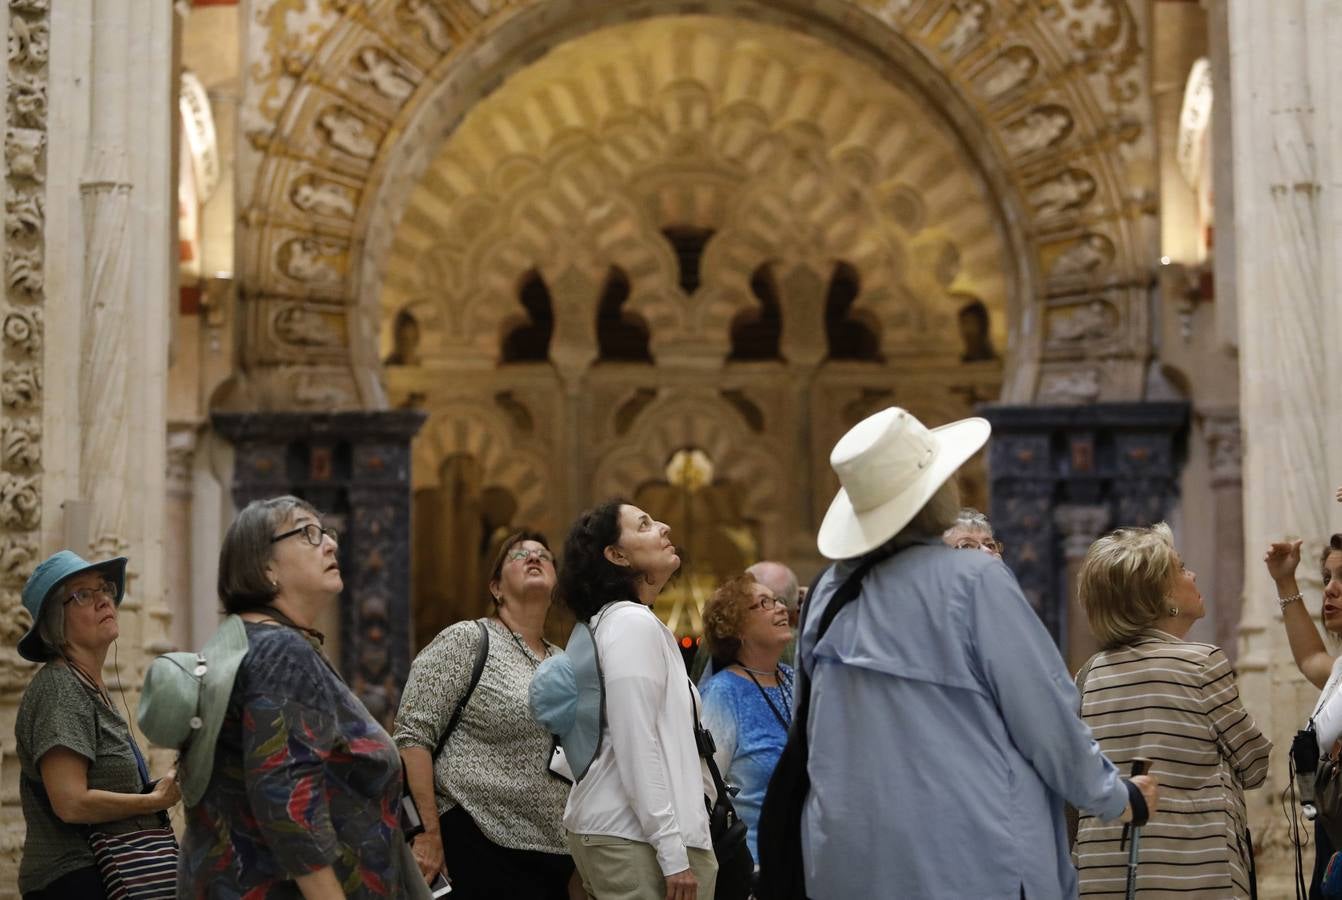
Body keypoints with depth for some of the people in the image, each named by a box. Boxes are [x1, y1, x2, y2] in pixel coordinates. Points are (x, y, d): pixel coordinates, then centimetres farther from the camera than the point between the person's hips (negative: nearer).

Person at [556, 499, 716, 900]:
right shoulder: (635, 624, -10)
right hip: (636, 837, -10)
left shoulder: (614, 622, 19)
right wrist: (673, 853, -19)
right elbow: (638, 749, -17)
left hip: (615, 829, 10)